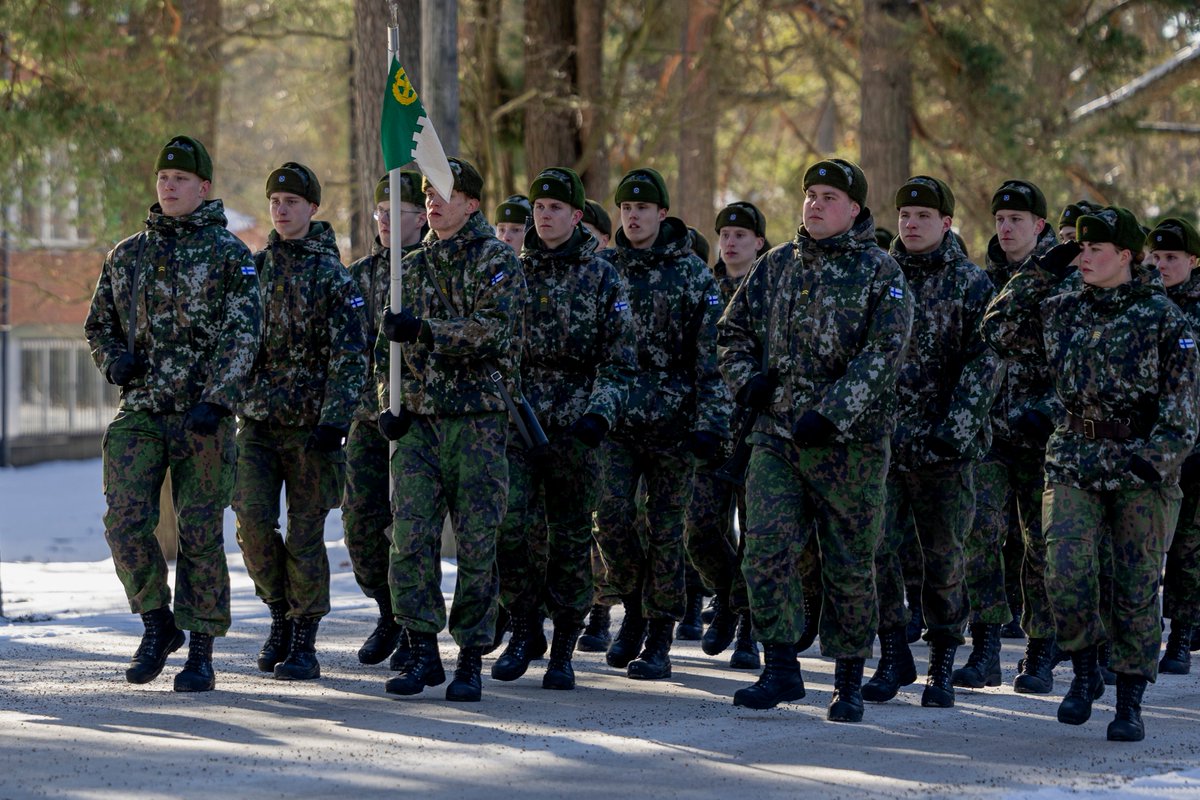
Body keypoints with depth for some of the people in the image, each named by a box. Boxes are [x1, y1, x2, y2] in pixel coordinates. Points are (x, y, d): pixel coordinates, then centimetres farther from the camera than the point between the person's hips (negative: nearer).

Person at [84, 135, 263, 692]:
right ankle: (158, 624, 9)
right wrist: (115, 360, 0)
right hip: (140, 414, 3)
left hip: (204, 417, -3)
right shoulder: (127, 255, 13)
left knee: (200, 533, -1)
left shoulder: (229, 254, 1)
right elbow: (99, 325, 23)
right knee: (126, 521, -11)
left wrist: (216, 401, -20)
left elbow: (243, 333, -8)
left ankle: (201, 652, 7)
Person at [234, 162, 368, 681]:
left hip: (310, 424, -4)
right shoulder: (255, 267, 9)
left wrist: (335, 421, -18)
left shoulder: (332, 276, -5)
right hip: (256, 420, 4)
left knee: (305, 535, -1)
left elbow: (350, 357, -9)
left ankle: (304, 644, 6)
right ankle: (281, 616, 15)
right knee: (253, 522, -7)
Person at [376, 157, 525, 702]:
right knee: (410, 538, -6)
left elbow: (494, 330, -16)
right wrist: (390, 404, 5)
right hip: (417, 420, 4)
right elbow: (387, 344, 20)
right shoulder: (413, 266, 16)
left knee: (477, 545, -2)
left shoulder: (498, 262, 0)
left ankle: (471, 658, 5)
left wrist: (425, 329, -23)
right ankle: (422, 652, 1)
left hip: (478, 421, -4)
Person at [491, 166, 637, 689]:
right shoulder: (513, 272, 9)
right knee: (512, 525, -12)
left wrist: (600, 412, -15)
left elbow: (620, 358, -1)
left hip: (575, 429, -2)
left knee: (570, 537, 2)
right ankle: (523, 629, 3)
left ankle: (563, 650, 10)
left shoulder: (602, 279, 2)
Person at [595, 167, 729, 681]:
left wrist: (710, 422, -12)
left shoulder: (692, 275, -1)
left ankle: (659, 642, 7)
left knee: (665, 526, 1)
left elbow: (712, 354, -5)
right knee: (611, 512, -11)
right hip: (614, 418, 2)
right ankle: (633, 609, 12)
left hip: (670, 420, -2)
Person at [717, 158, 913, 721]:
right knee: (766, 551, -8)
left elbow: (884, 353, -13)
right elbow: (733, 329, 22)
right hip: (776, 436, 4)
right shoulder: (776, 266, 12)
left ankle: (849, 683, 13)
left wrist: (832, 414, -21)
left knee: (849, 565, 3)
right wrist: (745, 379, 2)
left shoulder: (880, 273, -3)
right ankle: (781, 669, -1)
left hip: (849, 442, -4)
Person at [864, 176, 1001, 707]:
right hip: (880, 438, 3)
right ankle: (893, 658, 5)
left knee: (944, 557, 3)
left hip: (943, 445, -3)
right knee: (875, 548, -6)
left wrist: (959, 424, -17)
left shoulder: (971, 285, 1)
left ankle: (941, 667, 13)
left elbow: (985, 363, -5)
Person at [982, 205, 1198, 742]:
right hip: (1073, 465, 3)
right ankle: (1084, 672, 9)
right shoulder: (1062, 311, 8)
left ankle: (1130, 702, 11)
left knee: (1136, 589, 0)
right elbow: (999, 331, 15)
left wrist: (1154, 458, -17)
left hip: (1142, 471, -3)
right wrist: (1039, 273, 8)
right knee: (1067, 575, -14)